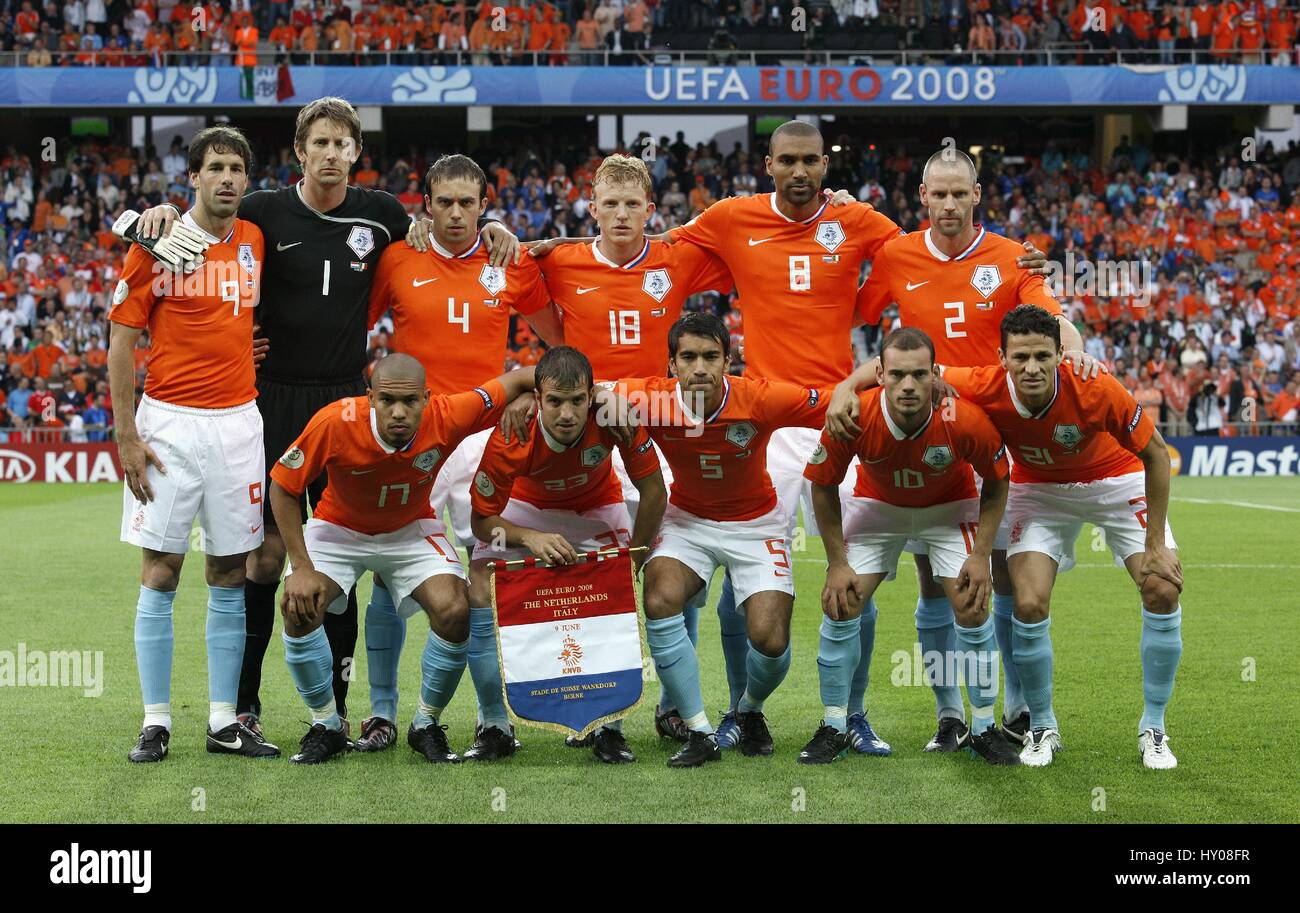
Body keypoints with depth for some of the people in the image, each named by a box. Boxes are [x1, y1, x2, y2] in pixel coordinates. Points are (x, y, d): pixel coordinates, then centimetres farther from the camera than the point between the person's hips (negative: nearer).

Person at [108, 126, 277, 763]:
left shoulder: (256, 242, 7)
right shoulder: (157, 244, -4)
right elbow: (122, 342, -4)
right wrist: (126, 435, -9)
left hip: (238, 422, 4)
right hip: (169, 423, -4)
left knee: (229, 577, 6)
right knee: (160, 573, -2)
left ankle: (224, 721, 11)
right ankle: (155, 722, 4)